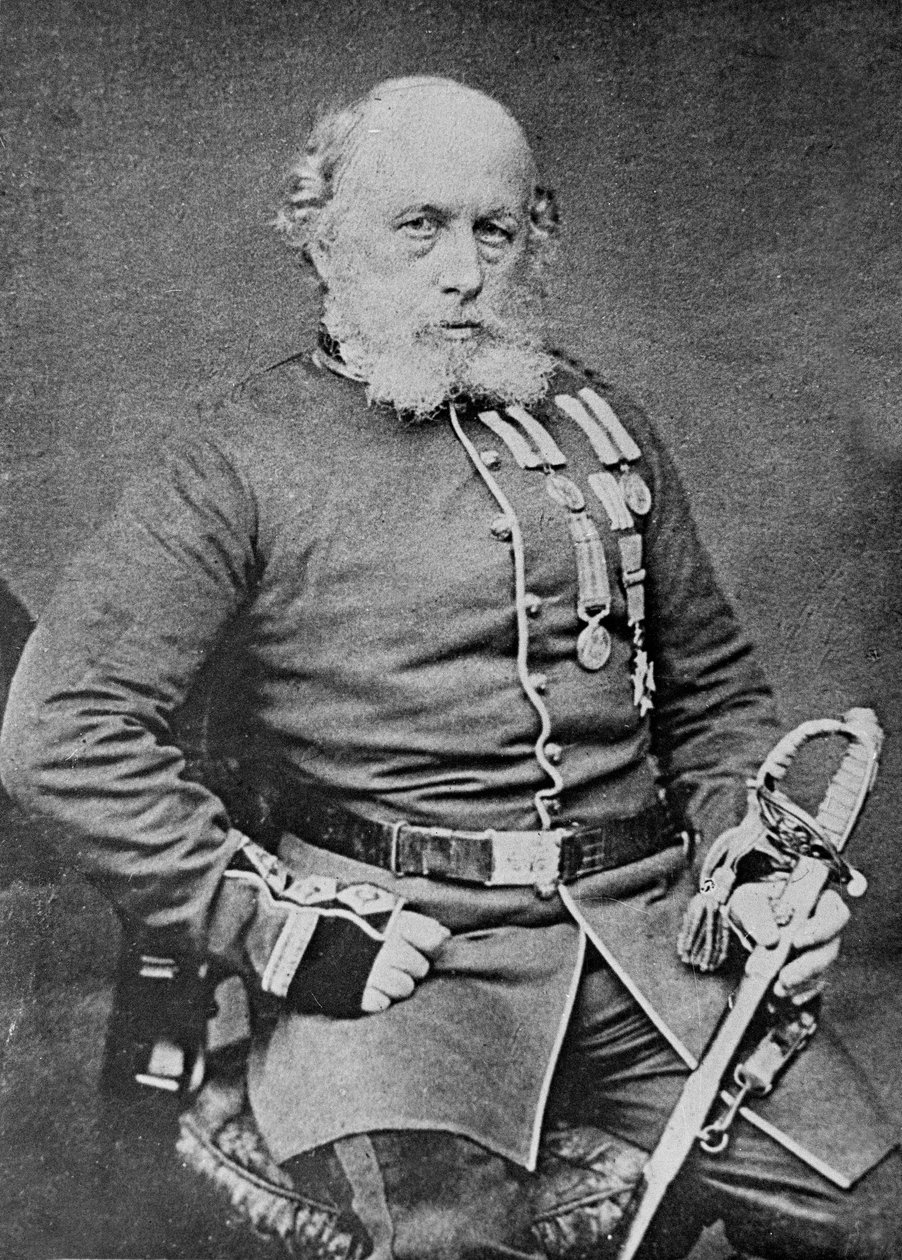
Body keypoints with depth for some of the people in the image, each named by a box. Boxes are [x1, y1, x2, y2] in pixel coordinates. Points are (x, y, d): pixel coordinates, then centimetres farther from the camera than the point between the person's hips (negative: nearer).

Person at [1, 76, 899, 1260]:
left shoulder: (603, 425, 15)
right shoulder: (249, 461, -2)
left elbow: (713, 685, 22)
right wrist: (269, 918, -14)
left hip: (644, 927, 6)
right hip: (401, 942, -5)